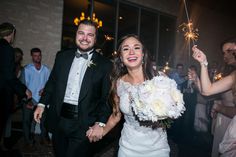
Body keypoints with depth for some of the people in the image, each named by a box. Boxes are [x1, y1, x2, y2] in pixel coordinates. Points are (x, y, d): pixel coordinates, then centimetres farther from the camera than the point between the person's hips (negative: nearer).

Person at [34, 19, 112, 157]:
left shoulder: (105, 65, -6)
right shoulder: (62, 56, 7)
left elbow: (107, 98, -6)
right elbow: (52, 82, 13)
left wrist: (101, 123, -12)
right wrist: (42, 104, 6)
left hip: (83, 124, -4)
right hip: (58, 119, 4)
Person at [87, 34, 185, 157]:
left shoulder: (160, 79, -15)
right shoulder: (118, 83, -9)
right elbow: (116, 114, 4)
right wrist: (103, 130, -10)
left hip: (157, 146, -1)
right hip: (129, 147, 1)